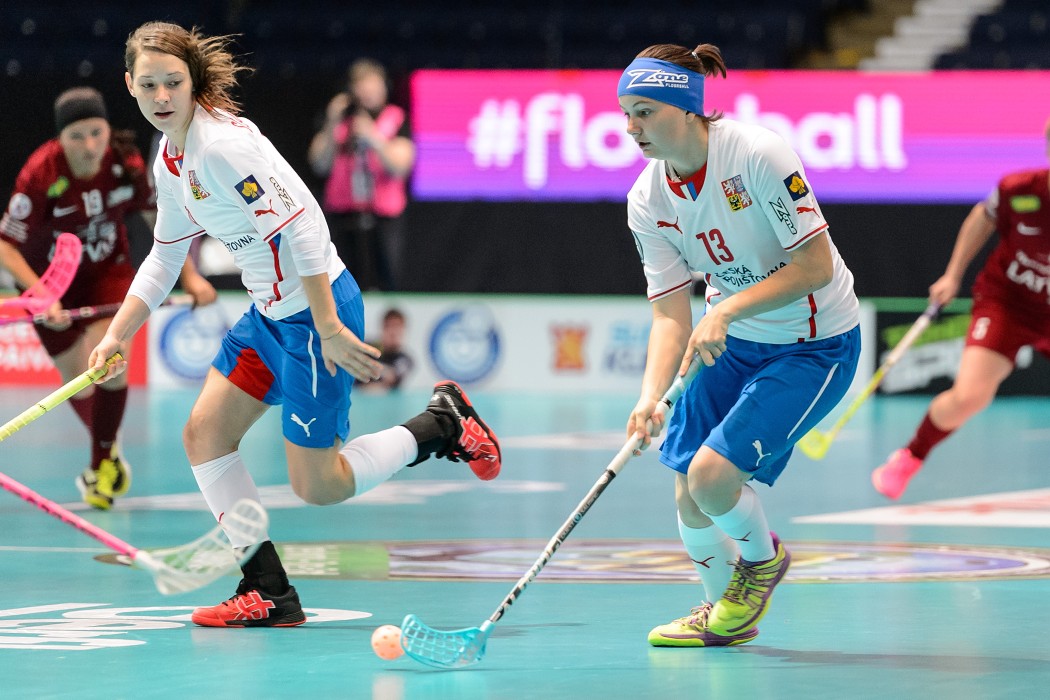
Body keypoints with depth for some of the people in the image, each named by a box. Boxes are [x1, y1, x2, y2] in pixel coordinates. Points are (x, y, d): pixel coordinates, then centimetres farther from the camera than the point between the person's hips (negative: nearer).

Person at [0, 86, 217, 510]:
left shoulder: (126, 163, -21)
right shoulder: (41, 176, -31)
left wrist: (189, 276, -7)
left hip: (107, 271, 1)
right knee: (78, 381, 3)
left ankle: (102, 463, 1)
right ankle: (109, 448, 35)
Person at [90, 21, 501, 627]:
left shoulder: (223, 144, -22)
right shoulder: (169, 162, 8)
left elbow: (303, 225, -25)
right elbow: (165, 257, 21)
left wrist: (328, 328, -25)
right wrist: (116, 338, 15)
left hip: (315, 309, -9)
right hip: (269, 311, 9)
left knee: (317, 486, -4)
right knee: (204, 436, 6)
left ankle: (444, 423, 14)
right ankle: (270, 595, 11)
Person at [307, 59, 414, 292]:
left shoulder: (396, 119, 4)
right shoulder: (339, 119, 9)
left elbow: (400, 167, -4)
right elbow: (320, 165, 4)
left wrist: (373, 139, -18)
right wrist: (332, 125, -6)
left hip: (385, 214, -1)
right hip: (344, 213, 2)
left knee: (386, 284, -10)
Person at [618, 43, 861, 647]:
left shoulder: (758, 154, -25)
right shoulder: (648, 201, -7)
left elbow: (816, 265, -24)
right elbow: (671, 313, -9)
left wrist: (725, 310, -30)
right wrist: (651, 397, -26)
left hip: (815, 344, -6)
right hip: (731, 341, 6)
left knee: (712, 473, -18)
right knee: (689, 497, 3)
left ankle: (763, 557, 16)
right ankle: (727, 615, 31)